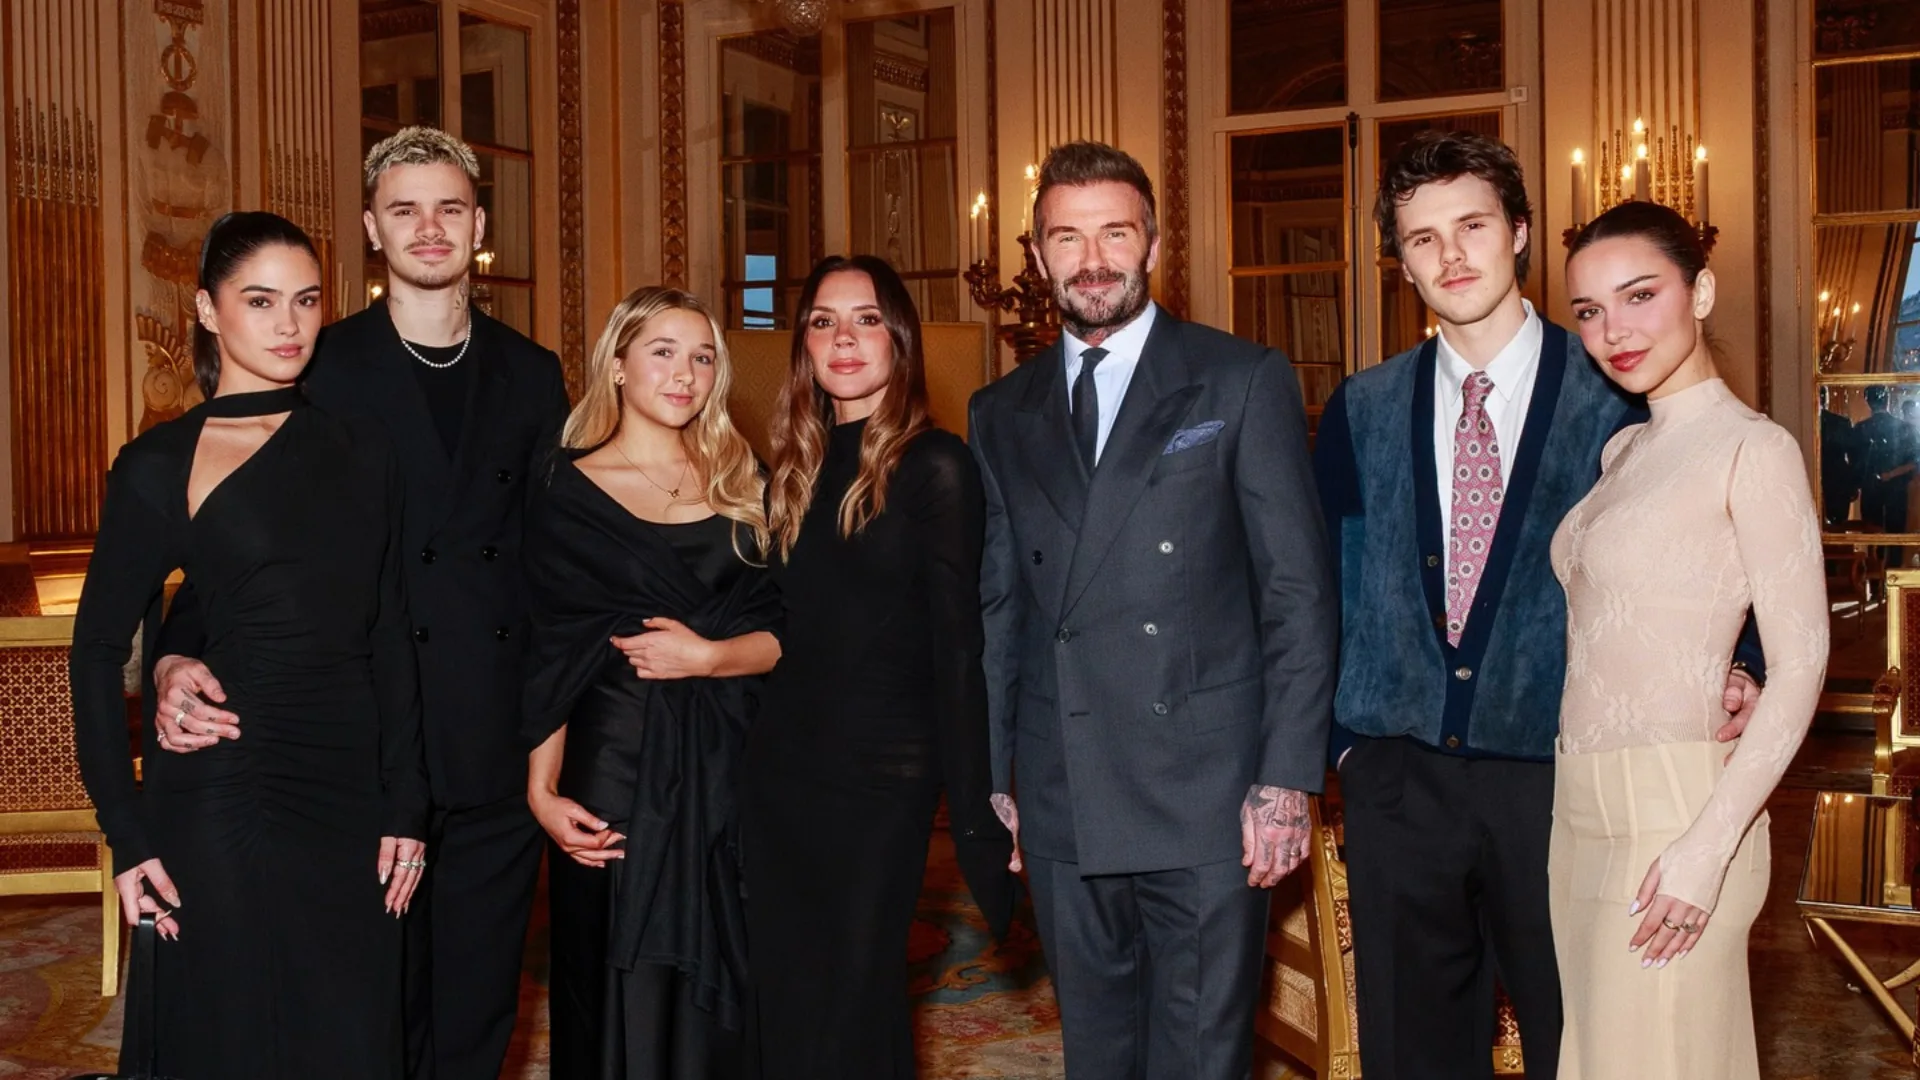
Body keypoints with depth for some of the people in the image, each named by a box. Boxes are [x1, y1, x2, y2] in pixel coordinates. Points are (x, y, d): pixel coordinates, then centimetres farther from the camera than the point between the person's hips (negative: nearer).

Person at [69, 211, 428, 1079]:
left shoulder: (358, 456, 7)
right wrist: (127, 833, -8)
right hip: (222, 801, -4)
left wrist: (405, 805, 5)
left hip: (350, 795, 4)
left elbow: (389, 642, 9)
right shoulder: (161, 465, -4)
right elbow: (99, 650, -3)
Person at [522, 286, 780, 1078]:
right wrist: (541, 790, -10)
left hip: (727, 769, 3)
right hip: (616, 767, -2)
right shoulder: (569, 490, 1)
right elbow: (549, 657, -2)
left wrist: (709, 656, -14)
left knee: (715, 996, 8)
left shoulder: (743, 485, 9)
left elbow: (781, 629, 5)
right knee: (620, 998, 3)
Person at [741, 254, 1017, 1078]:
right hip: (780, 765, 6)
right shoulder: (795, 468, 9)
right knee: (781, 994, 11)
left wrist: (973, 807, -13)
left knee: (854, 999, 5)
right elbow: (780, 626, 13)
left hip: (883, 772, -6)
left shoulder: (935, 466, -9)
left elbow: (959, 645, -12)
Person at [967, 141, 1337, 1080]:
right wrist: (992, 777, 11)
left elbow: (1298, 590, -3)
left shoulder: (1245, 382, 1)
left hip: (1207, 799, -3)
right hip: (1060, 807, 4)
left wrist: (1287, 776, -9)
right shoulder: (1002, 414, 13)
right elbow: (998, 605, 14)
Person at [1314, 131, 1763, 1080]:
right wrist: (1340, 737, 3)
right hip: (1397, 778, 3)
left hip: (1555, 778, -2)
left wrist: (1737, 671, -16)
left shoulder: (1617, 396, -1)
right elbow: (1329, 585, 10)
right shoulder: (1363, 411, 7)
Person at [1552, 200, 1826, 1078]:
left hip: (1672, 811, -7)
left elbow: (1800, 665, -14)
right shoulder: (1623, 450, 13)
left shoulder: (1752, 449, -9)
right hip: (1581, 808, 7)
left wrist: (1709, 846, -20)